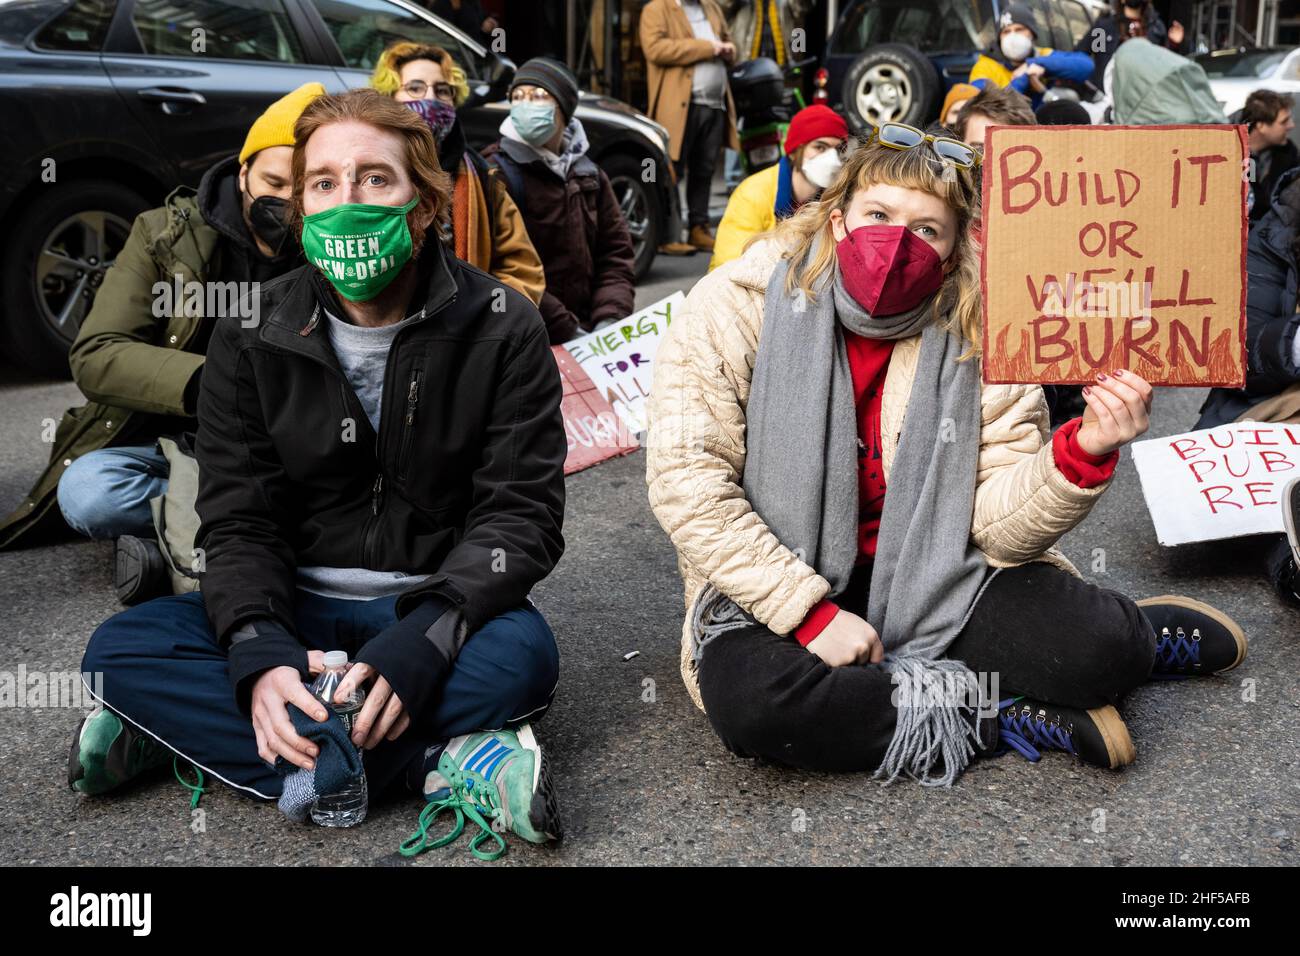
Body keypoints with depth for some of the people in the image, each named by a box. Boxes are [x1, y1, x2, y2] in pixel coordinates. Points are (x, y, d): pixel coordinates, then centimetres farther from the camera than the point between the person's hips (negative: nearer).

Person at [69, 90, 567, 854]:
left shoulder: (501, 327, -7)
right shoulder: (254, 338, 0)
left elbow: (520, 512, -12)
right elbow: (238, 520, -3)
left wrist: (422, 640, -29)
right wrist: (260, 653, -25)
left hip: (439, 607, -2)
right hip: (297, 609, 3)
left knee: (521, 653, -35)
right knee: (119, 652, -22)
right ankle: (436, 765, -29)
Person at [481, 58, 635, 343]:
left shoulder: (589, 175, 14)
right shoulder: (496, 175, -5)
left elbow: (615, 253, 13)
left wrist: (610, 319, -4)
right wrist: (567, 330, -15)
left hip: (587, 332, 5)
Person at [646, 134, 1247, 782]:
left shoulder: (979, 338, -5)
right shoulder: (739, 307, -12)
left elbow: (998, 526, -9)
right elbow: (685, 480, -17)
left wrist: (1083, 452, -29)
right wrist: (811, 613, -20)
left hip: (932, 580, 2)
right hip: (774, 594, -1)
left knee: (1100, 644, -21)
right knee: (750, 700, -34)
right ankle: (1013, 719, -16)